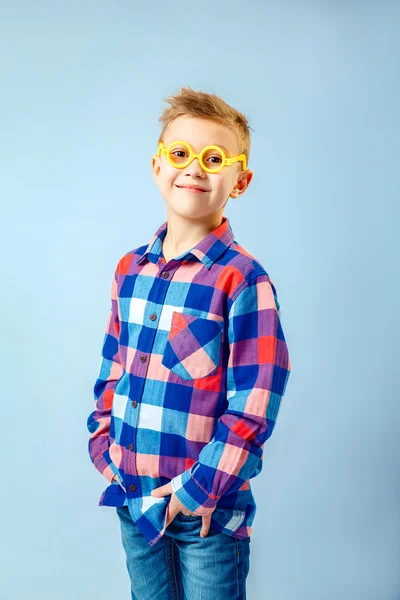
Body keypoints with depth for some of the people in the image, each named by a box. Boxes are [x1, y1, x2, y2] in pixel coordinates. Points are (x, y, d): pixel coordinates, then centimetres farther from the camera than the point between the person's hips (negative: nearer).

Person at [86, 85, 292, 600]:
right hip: (132, 498, 6)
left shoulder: (243, 279, -15)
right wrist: (104, 446, 4)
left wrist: (202, 488, -15)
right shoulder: (130, 269, 3)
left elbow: (254, 403, -17)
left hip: (207, 511, -5)